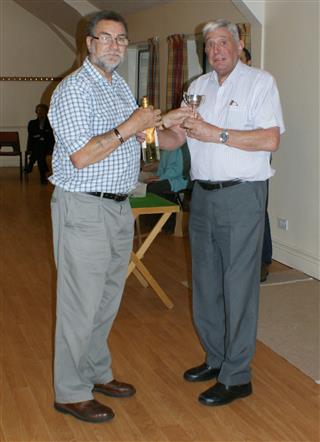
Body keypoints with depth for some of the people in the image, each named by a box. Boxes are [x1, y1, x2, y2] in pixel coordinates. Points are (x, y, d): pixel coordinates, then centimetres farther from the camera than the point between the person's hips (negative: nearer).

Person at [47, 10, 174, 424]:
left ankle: (96, 372, 33)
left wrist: (149, 124, 3)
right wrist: (128, 128, -20)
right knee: (81, 302, -1)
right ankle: (70, 392, 12)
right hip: (84, 208, -9)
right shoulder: (74, 89, -14)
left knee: (108, 298, 17)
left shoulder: (121, 86, 15)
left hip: (118, 206, 9)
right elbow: (80, 157, -22)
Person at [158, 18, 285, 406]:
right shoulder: (198, 86, 14)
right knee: (205, 283, 13)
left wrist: (217, 133, -20)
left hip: (241, 196, -7)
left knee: (238, 286, -2)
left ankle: (236, 377, 8)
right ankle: (215, 358, 29)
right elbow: (176, 137, 12)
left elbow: (270, 140, -16)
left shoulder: (259, 82, -5)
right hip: (202, 195, 7)